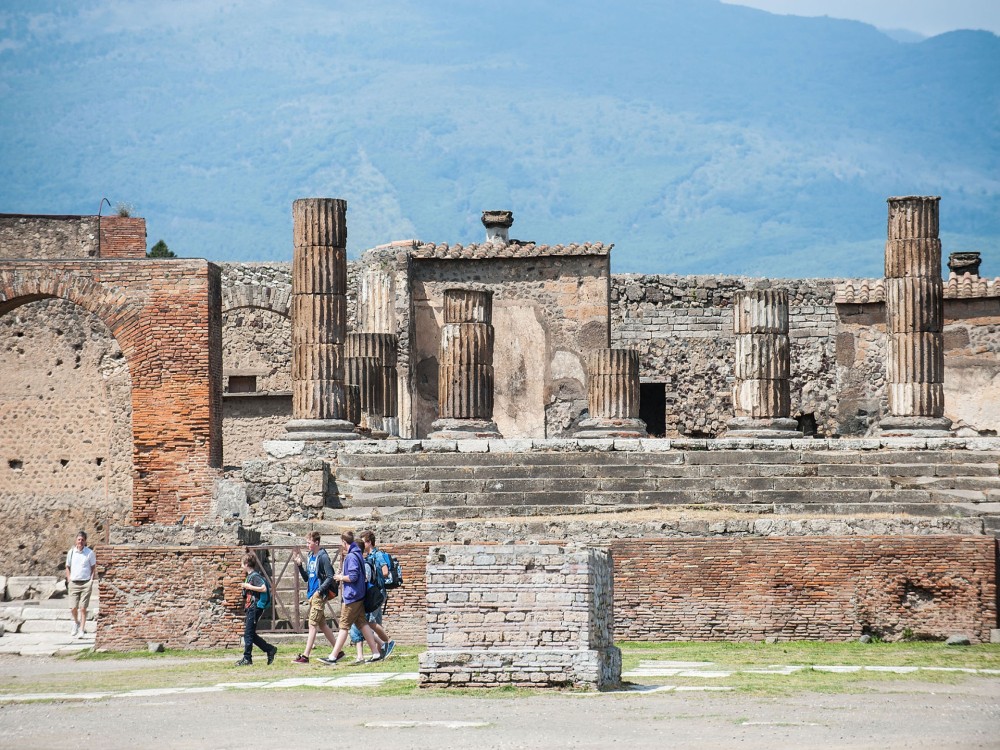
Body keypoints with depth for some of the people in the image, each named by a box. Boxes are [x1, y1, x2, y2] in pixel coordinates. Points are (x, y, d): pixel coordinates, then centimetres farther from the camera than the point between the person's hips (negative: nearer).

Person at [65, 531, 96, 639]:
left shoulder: (90, 553, 0)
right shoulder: (71, 552, 5)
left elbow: (93, 567, 9)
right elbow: (67, 567, 15)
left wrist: (91, 580, -2)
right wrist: (69, 580, 5)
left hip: (86, 583, -2)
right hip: (74, 583, 2)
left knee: (83, 608, -5)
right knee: (73, 607, -2)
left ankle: (81, 631, -2)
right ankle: (76, 622, 28)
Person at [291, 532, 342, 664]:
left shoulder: (323, 557, -11)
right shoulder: (310, 557, 14)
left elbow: (330, 577, -14)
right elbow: (306, 578, 17)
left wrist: (320, 590, -20)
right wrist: (299, 565, 4)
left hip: (319, 595, -9)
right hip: (312, 595, 9)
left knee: (312, 624, -11)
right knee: (322, 624, 13)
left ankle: (305, 656, -13)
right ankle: (338, 650, 21)